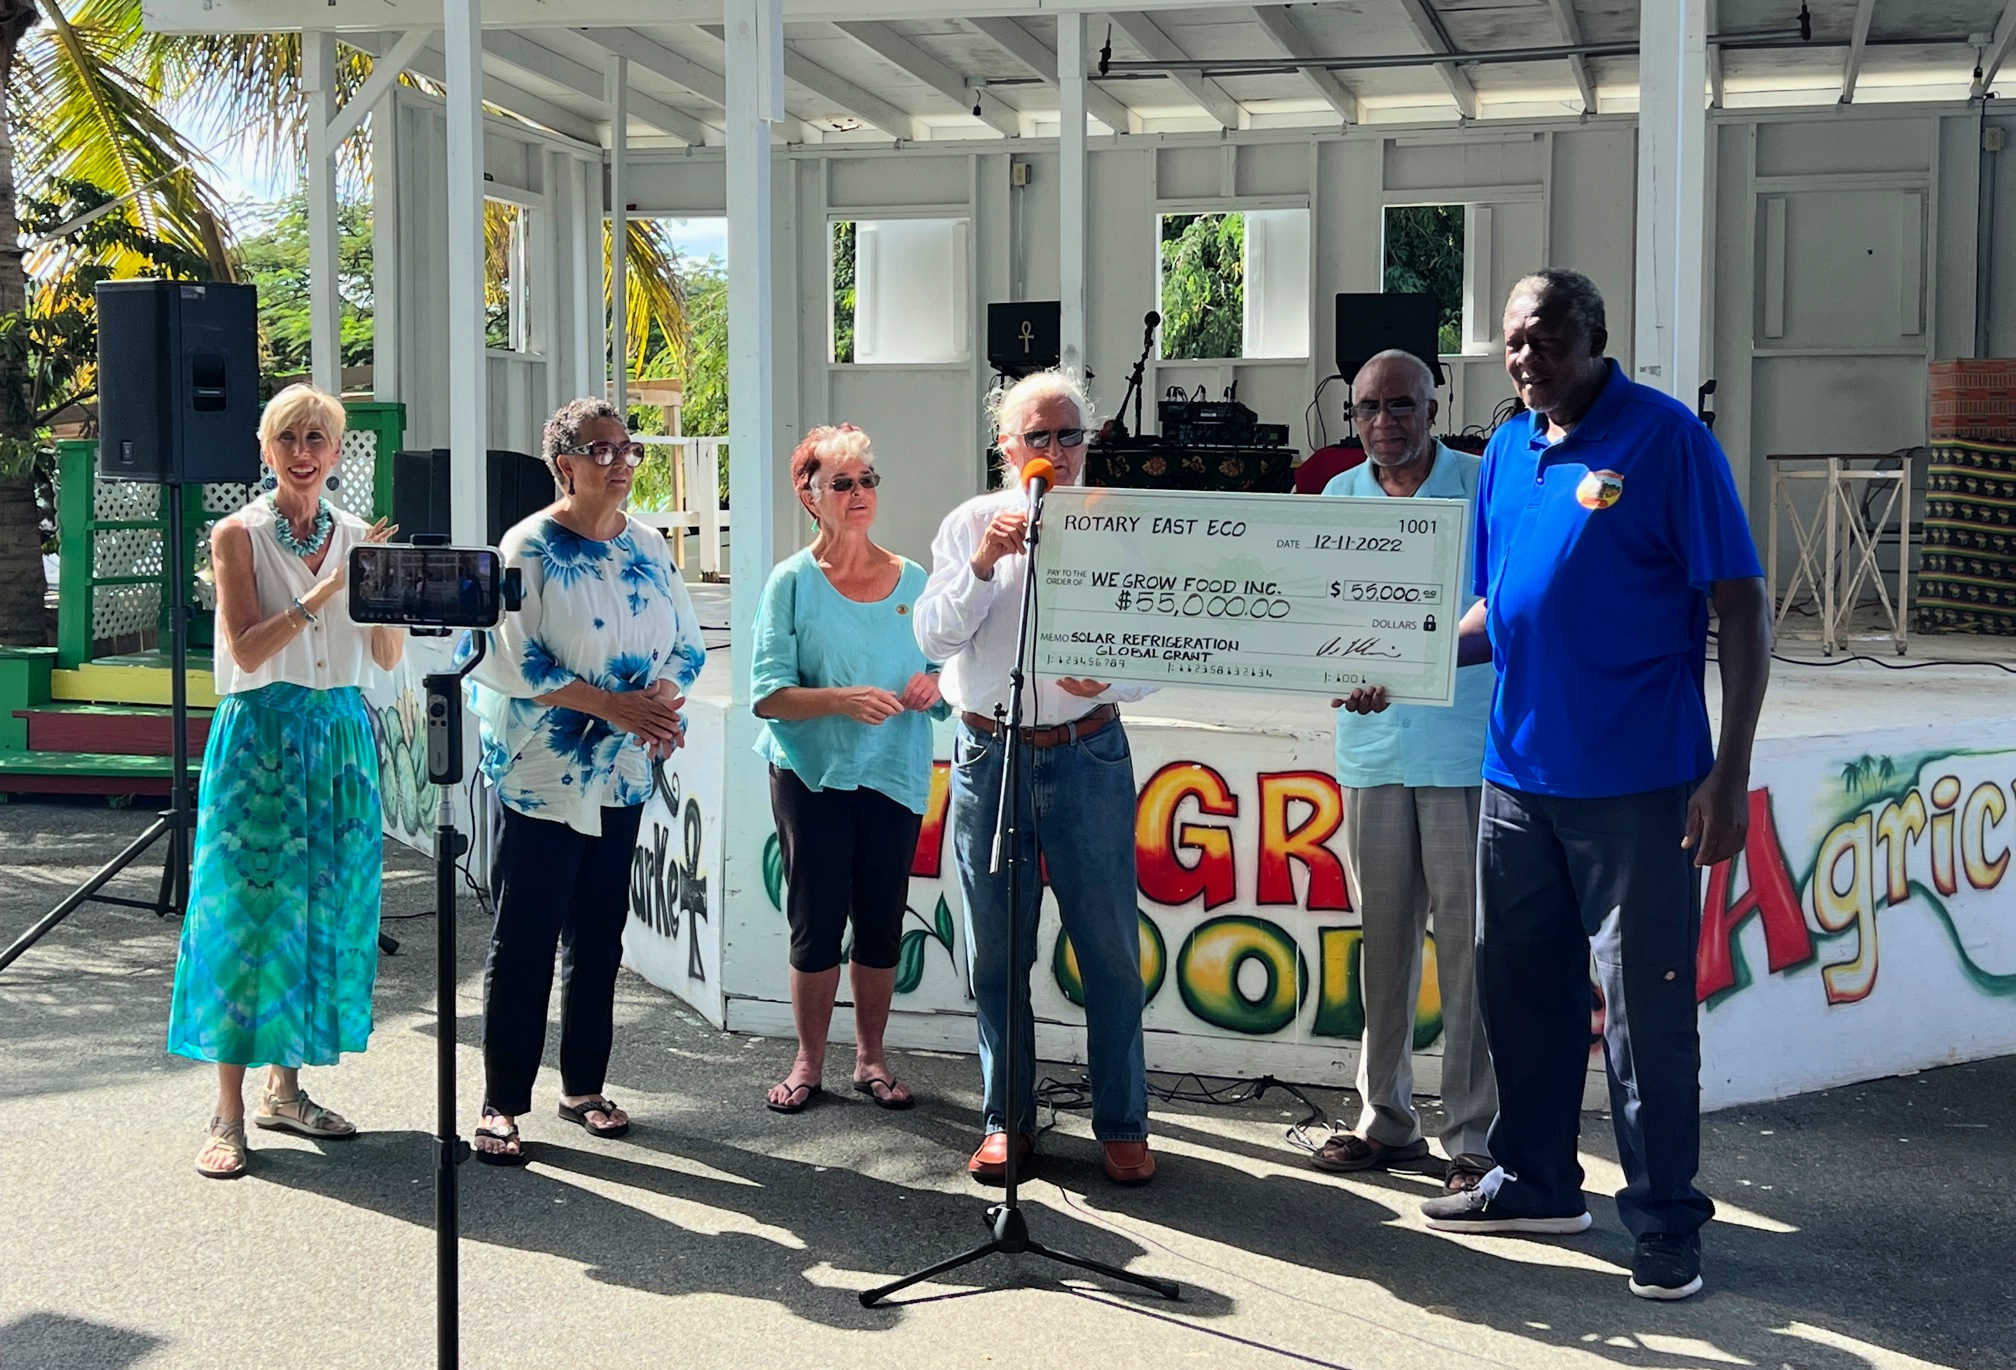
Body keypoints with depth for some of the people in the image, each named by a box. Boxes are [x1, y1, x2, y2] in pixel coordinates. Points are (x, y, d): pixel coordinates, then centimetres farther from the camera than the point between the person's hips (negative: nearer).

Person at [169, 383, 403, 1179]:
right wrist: (328, 587, -21)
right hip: (261, 734, -5)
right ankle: (229, 1114, 1)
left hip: (339, 733, 5)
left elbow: (388, 657, 9)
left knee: (326, 909, 7)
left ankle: (285, 1089, 20)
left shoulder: (355, 538, 9)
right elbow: (246, 646, -14)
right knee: (247, 909, -4)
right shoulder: (240, 535, -3)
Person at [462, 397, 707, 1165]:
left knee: (599, 940, 14)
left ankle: (584, 1087, 26)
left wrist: (664, 694, -12)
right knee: (524, 945, -1)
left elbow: (686, 645, 10)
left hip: (621, 778, 6)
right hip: (541, 777, -6)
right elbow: (514, 661, -17)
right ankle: (501, 1105, 7)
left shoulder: (649, 547, 9)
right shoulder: (530, 548, -9)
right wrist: (616, 705, -23)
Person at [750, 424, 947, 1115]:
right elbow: (768, 693, -10)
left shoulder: (912, 579, 7)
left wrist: (935, 685, -11)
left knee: (881, 922, 7)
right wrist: (843, 700, -25)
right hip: (813, 774, -3)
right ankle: (808, 1062, 17)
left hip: (895, 773, 3)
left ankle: (871, 1058, 22)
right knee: (815, 921, 2)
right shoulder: (792, 582, -3)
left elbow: (944, 665, 13)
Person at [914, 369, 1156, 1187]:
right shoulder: (970, 524, 6)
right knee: (997, 951, 10)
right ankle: (1005, 1121, 23)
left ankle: (1122, 1127, 13)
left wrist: (1106, 679, -20)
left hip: (1087, 756, -1)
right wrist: (984, 562, -17)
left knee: (1111, 949, 1)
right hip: (988, 752, 1)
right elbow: (933, 637, -4)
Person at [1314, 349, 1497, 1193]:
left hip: (1467, 751, -4)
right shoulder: (1339, 497, 11)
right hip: (1372, 748, 4)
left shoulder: (1487, 488, -1)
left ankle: (1473, 1137, 6)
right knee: (1381, 940, 10)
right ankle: (1386, 1120, 21)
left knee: (1467, 942, -2)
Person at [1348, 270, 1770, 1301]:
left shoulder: (1665, 438, -9)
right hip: (1520, 773, 7)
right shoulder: (1506, 453, 11)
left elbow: (1740, 607, -11)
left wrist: (1730, 771, -16)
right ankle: (1535, 1182, 31)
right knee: (1520, 988, 15)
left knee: (1644, 1009, 0)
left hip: (1637, 784, -7)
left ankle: (1666, 1224, 13)